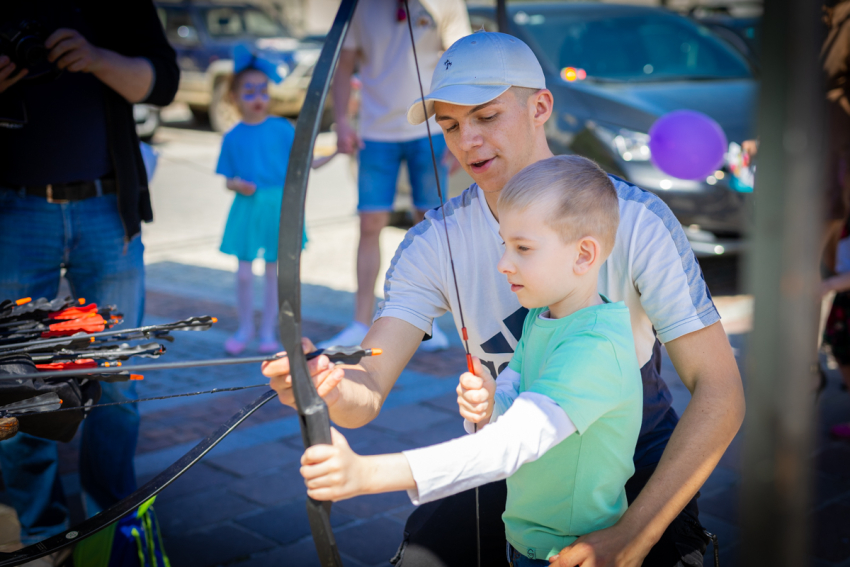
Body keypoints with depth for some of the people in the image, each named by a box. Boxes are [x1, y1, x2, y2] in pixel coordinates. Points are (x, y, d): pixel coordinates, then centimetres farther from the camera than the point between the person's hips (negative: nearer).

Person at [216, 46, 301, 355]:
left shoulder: (283, 129, -1)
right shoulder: (233, 137, 2)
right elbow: (228, 178, 5)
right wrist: (237, 185, -14)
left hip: (278, 207, 0)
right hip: (247, 207, 1)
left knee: (274, 271, 8)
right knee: (244, 273, 3)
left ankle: (268, 330, 20)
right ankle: (245, 328, 22)